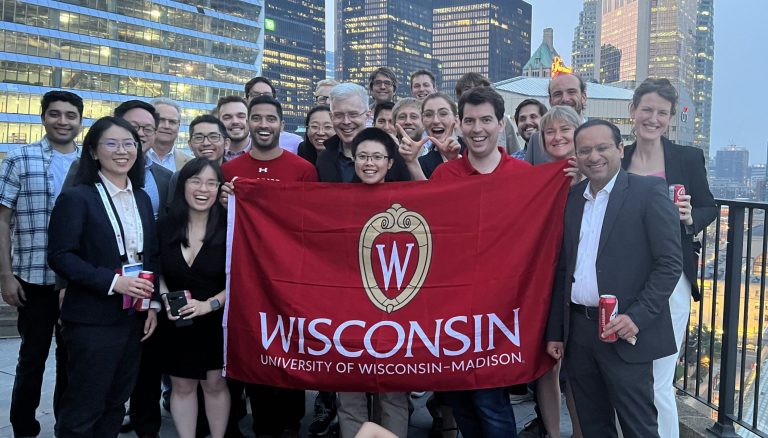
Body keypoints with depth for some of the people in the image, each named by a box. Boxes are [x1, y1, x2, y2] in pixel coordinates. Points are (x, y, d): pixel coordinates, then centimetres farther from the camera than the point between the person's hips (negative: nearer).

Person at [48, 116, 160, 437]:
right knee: (83, 409, 2)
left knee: (115, 403, 16)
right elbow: (60, 256, -15)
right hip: (92, 320, -6)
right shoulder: (76, 197, -8)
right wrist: (112, 281, -22)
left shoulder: (142, 199, 12)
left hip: (133, 317, 6)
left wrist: (153, 304, 5)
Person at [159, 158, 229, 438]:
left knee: (215, 384, 10)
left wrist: (209, 304, -20)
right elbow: (158, 272, 11)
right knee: (182, 386, 11)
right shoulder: (166, 227, -2)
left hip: (216, 323, -2)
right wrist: (165, 299, -7)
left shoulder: (229, 229, -11)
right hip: (177, 323, 3)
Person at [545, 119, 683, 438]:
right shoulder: (570, 199, 10)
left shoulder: (648, 192, -6)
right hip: (577, 330, 5)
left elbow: (670, 263, -9)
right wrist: (554, 332, 11)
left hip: (625, 331, -5)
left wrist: (637, 317, -18)